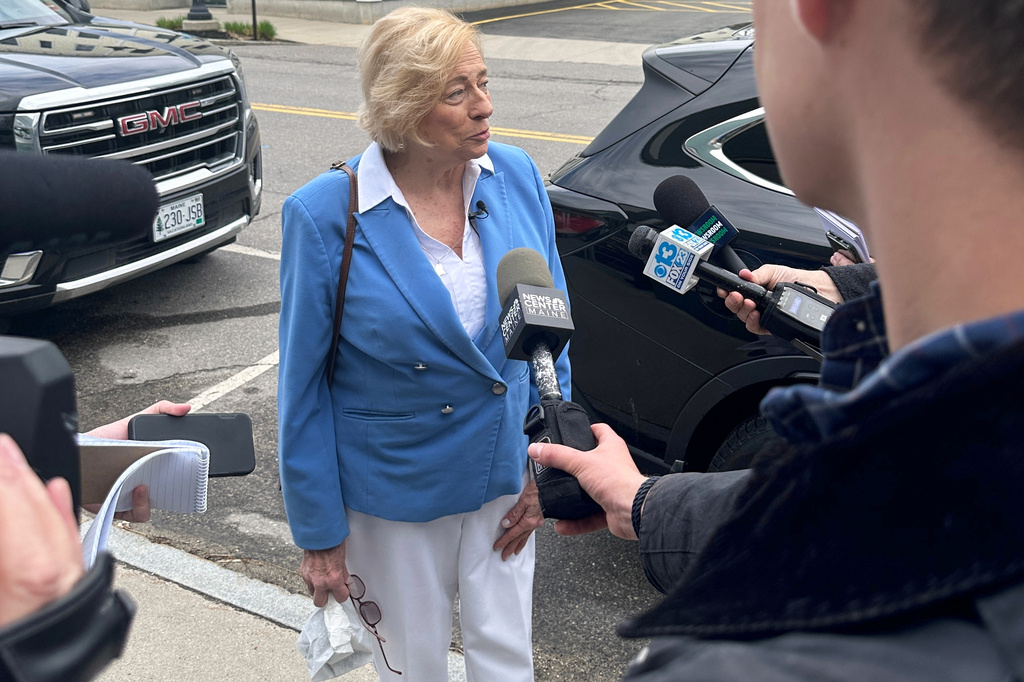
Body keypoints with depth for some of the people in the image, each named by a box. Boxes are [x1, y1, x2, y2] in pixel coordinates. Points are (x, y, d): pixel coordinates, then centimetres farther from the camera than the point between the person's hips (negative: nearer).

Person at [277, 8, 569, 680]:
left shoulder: (517, 176, -9)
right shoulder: (326, 215, -20)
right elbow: (303, 386, -11)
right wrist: (319, 534, -7)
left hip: (505, 468, 3)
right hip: (394, 490, -3)